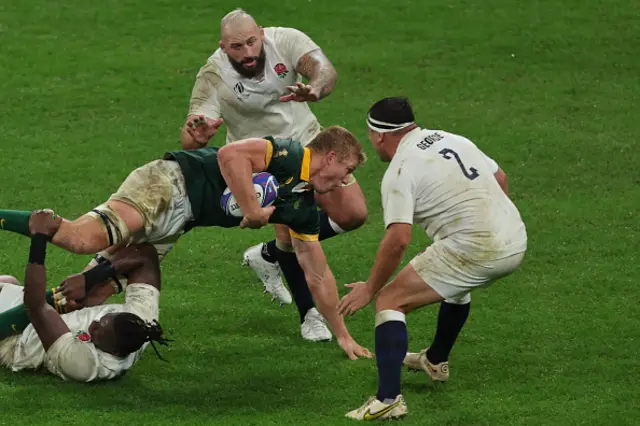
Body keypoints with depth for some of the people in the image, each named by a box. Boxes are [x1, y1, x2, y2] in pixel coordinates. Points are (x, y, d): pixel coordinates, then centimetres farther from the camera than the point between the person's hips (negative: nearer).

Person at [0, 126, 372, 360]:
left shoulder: (304, 210, 16)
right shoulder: (289, 156, -10)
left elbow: (318, 274, 24)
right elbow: (230, 154, -25)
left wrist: (343, 335, 26)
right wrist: (253, 211, -23)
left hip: (175, 223, 10)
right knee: (82, 238, -29)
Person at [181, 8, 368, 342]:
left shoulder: (285, 40, -19)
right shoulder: (213, 77, -24)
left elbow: (325, 70, -36)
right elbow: (189, 142, -32)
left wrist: (314, 89, -61)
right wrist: (197, 137, -59)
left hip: (306, 142, 4)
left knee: (352, 214, -3)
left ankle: (270, 255, 18)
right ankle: (309, 314, -3)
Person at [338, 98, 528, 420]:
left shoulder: (400, 170, -8)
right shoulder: (452, 139, 16)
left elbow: (398, 239, -17)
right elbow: (499, 178, 25)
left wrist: (370, 289, -7)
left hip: (474, 249, -9)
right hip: (516, 239, 9)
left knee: (391, 301, -3)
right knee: (455, 281, 39)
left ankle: (388, 399, -17)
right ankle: (435, 361, 57)